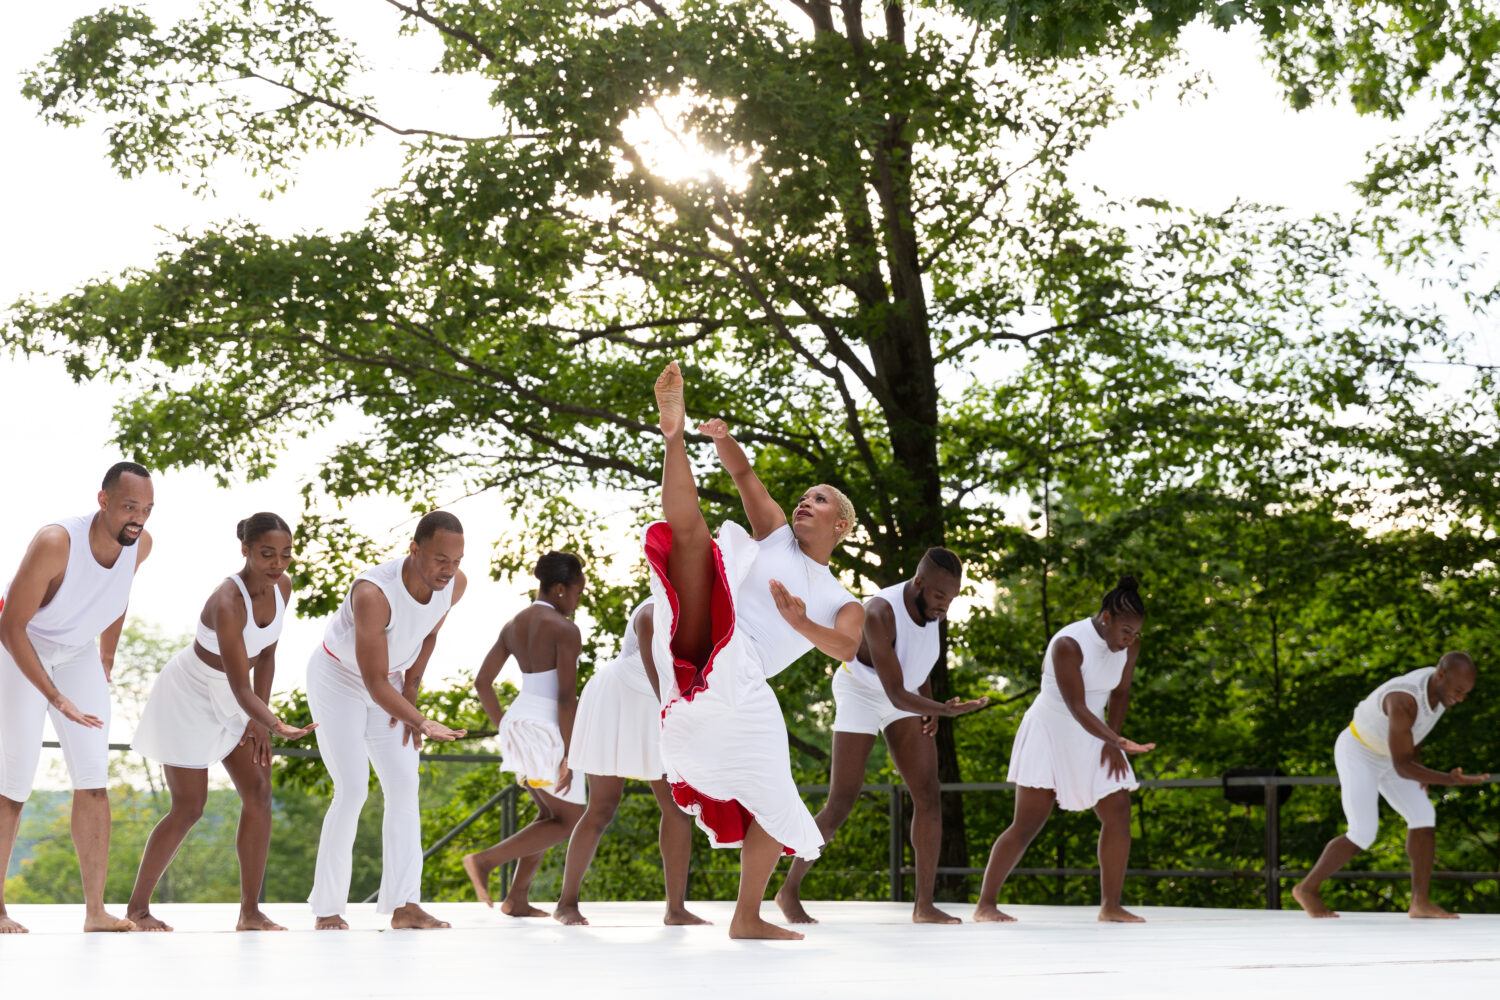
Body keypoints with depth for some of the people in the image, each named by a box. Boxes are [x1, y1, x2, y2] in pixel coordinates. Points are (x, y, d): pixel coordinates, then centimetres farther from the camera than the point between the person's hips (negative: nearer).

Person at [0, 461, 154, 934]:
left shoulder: (140, 545, -15)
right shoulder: (55, 543, -33)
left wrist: (107, 657, 16)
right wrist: (57, 698, -35)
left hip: (78, 654, 5)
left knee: (94, 780, -4)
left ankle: (95, 911, -4)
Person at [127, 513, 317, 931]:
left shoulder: (282, 587, -11)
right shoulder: (227, 602, -34)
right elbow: (240, 685, -37)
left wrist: (259, 719, -3)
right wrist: (279, 727, -50)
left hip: (231, 700, 7)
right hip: (190, 696, -7)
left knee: (259, 793, -3)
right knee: (189, 807, -5)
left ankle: (250, 912, 2)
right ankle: (137, 907, 12)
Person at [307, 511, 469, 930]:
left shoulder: (456, 585, -18)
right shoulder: (373, 593, -38)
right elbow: (375, 683, -37)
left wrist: (410, 696, 2)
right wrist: (424, 724, -49)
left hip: (390, 682, 6)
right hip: (338, 679, -6)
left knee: (404, 786, -6)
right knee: (352, 790, -13)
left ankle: (404, 905, -7)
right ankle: (327, 909, -2)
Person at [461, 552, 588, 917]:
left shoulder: (513, 625, 11)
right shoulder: (565, 629, -13)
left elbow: (482, 681, 11)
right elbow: (567, 696, -18)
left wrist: (503, 726, 18)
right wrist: (568, 755, -16)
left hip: (518, 724, 9)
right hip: (548, 732, -9)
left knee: (551, 815, 19)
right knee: (568, 821, 2)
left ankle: (517, 899, 14)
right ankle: (485, 860, -8)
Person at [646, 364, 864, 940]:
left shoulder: (844, 606, 22)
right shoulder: (775, 535, 24)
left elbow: (845, 650, -1)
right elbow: (743, 475, 12)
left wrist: (799, 622, -21)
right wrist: (721, 441, -8)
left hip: (744, 692, 2)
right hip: (711, 654, -2)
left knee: (773, 805, 3)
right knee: (689, 528, -18)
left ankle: (747, 919, 16)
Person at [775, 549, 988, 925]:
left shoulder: (932, 605, -12)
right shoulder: (880, 613, -34)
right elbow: (896, 694, -35)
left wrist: (929, 704, 0)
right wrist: (944, 709, -51)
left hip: (906, 698, 6)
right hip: (861, 694, -6)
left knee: (928, 795, -7)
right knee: (841, 805, -9)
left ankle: (925, 905, -4)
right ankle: (789, 890, 9)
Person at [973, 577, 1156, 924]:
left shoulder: (1129, 645, -5)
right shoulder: (1068, 644, -26)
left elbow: (1120, 694, 8)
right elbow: (1077, 708, -28)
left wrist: (1114, 743, -2)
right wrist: (1117, 743, -38)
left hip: (1094, 738, 7)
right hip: (1050, 735, -6)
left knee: (1118, 815, -3)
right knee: (1027, 825, -9)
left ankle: (1111, 906, 6)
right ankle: (985, 904, -3)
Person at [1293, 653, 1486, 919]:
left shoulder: (1439, 684, -12)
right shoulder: (1403, 701, -40)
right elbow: (1401, 767, -36)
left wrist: (1420, 766, 4)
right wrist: (1451, 780, -46)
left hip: (1382, 756, 8)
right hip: (1356, 756, -8)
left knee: (1423, 816, -6)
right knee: (1363, 835, -14)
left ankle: (1420, 902, -3)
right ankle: (1308, 888, 4)